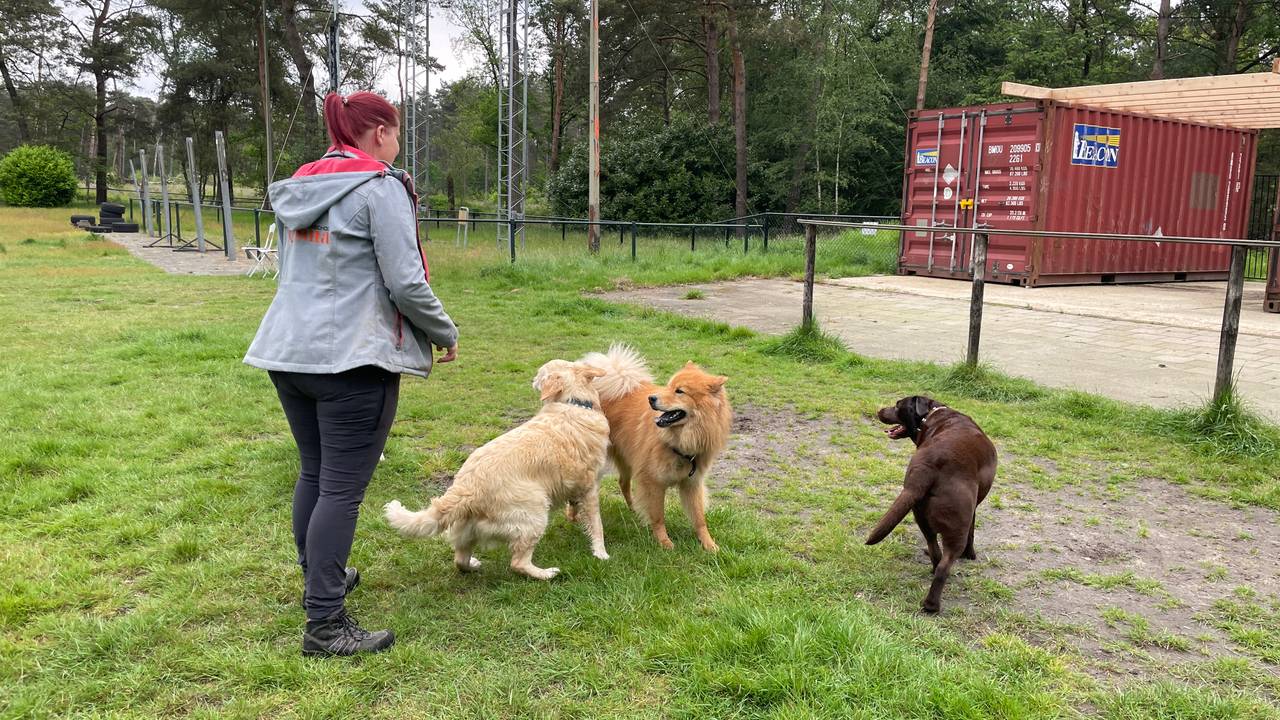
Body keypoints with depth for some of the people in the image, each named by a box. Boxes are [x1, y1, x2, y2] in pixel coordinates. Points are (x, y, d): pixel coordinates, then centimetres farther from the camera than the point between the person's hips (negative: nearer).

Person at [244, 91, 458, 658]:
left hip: (289, 351, 8)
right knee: (343, 488, -4)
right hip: (353, 359, -8)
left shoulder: (298, 187, 15)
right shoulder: (381, 189, -10)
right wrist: (446, 334, 1)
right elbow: (406, 283, -14)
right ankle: (325, 625, 0)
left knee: (314, 473, 20)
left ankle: (319, 579, 35)